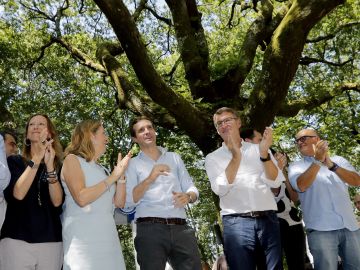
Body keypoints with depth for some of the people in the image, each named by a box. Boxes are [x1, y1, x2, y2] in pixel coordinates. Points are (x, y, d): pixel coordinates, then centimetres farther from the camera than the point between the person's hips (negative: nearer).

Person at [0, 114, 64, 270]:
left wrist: (50, 166, -16)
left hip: (51, 242, 1)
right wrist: (37, 159, -16)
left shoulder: (58, 166, 9)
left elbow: (57, 202, -5)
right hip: (16, 240, -1)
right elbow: (17, 194, -10)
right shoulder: (14, 162, 7)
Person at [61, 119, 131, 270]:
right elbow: (81, 198, -17)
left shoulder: (100, 168, 17)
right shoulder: (72, 159, -2)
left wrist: (121, 174, 0)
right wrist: (112, 177, -11)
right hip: (84, 238, -6)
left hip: (108, 237, 6)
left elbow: (119, 202, 12)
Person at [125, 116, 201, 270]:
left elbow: (191, 188, 14)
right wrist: (150, 179, -15)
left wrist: (187, 196, -9)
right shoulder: (132, 164, 10)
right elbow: (129, 200, -2)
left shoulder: (174, 158, 19)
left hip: (180, 228, 3)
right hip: (150, 229, -2)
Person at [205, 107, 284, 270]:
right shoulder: (213, 158, 9)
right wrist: (236, 156, -15)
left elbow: (275, 182, 1)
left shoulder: (258, 149, 12)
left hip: (268, 219, 2)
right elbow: (220, 189, -7)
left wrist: (264, 154, -14)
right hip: (236, 222, -1)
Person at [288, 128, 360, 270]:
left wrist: (332, 165, -14)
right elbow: (301, 186, -12)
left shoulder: (338, 160, 14)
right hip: (321, 229, -2)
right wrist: (317, 161, -19)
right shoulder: (296, 166, 8)